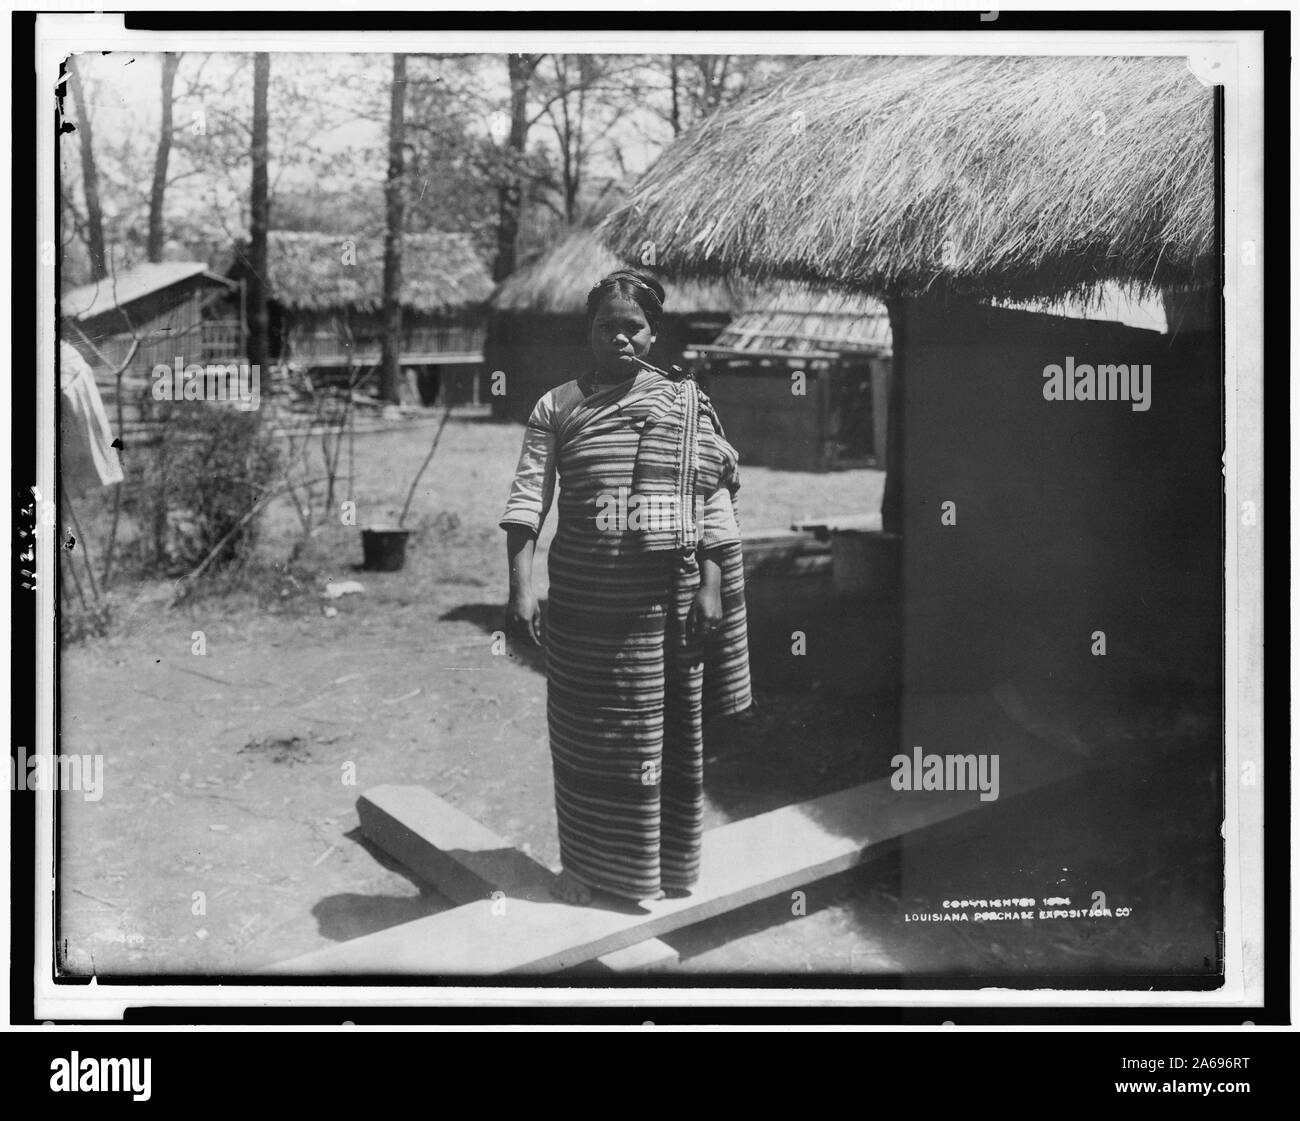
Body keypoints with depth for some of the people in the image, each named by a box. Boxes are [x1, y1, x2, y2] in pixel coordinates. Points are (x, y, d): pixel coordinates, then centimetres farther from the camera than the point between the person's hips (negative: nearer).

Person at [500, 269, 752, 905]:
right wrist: (520, 587, -17)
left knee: (667, 730, 7)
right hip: (585, 593, 0)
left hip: (670, 591, 0)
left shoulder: (687, 404, 4)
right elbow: (528, 496, -6)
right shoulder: (558, 407, 4)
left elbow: (714, 500, 1)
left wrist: (710, 587, -8)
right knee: (585, 731, 7)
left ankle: (660, 865, 23)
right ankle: (588, 864, 23)